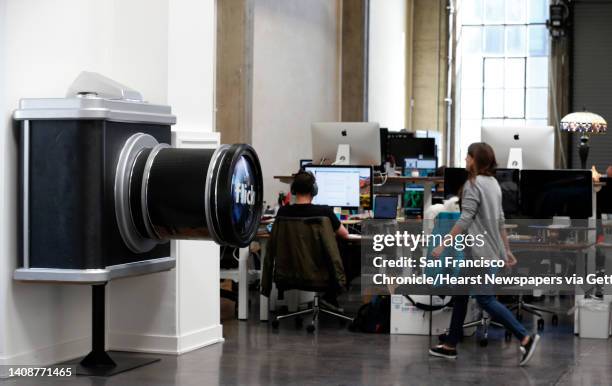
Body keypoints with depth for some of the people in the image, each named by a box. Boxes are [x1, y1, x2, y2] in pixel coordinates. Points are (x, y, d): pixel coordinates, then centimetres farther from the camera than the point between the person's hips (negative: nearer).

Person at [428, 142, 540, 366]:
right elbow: (500, 220, 17)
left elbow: (464, 220, -21)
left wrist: (443, 245, -19)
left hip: (478, 252, -10)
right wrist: (507, 249, 21)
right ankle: (450, 345, 19)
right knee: (461, 296, 14)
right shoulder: (493, 183, 13)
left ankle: (525, 338, -7)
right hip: (489, 250, 10)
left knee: (485, 300, -6)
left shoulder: (473, 184, -15)